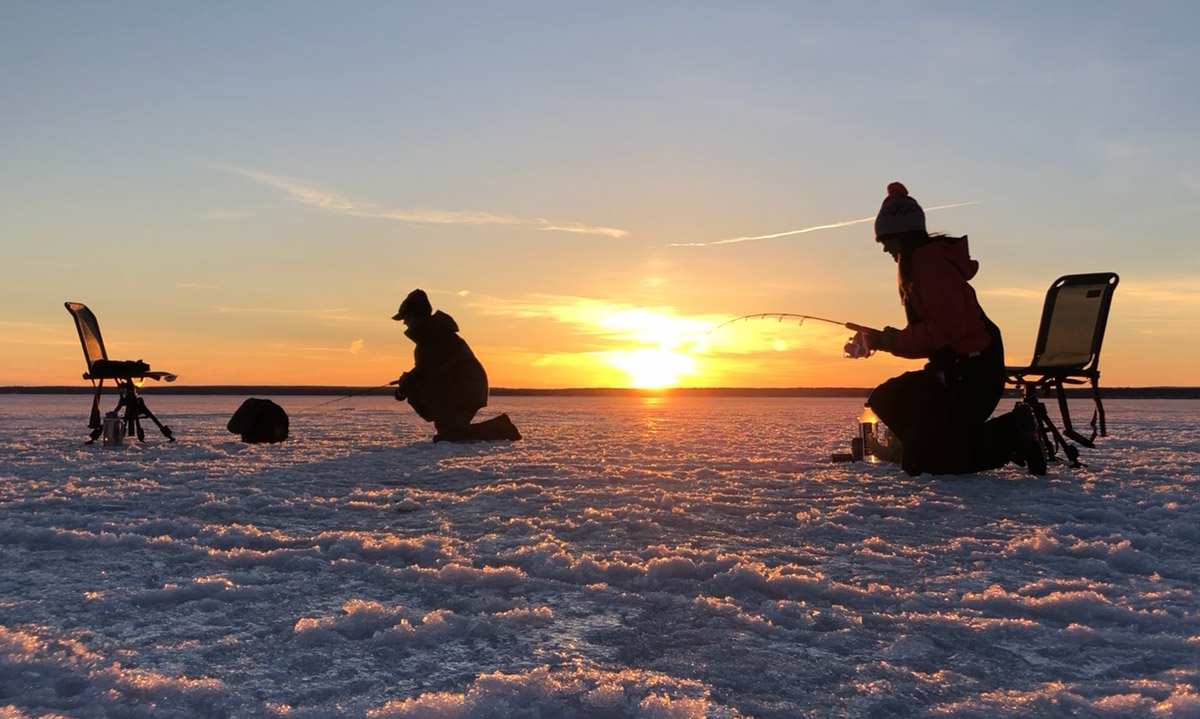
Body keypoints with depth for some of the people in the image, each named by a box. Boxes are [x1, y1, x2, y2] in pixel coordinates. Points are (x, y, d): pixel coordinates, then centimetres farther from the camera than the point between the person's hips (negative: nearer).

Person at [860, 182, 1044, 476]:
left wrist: (895, 340, -15)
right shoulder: (919, 264, 16)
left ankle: (1011, 435, -6)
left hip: (973, 374, -10)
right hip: (951, 370, 10)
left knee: (918, 463, -7)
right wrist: (883, 340, 6)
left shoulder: (931, 262, -17)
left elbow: (948, 328, -25)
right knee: (885, 400, 17)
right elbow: (926, 333, 18)